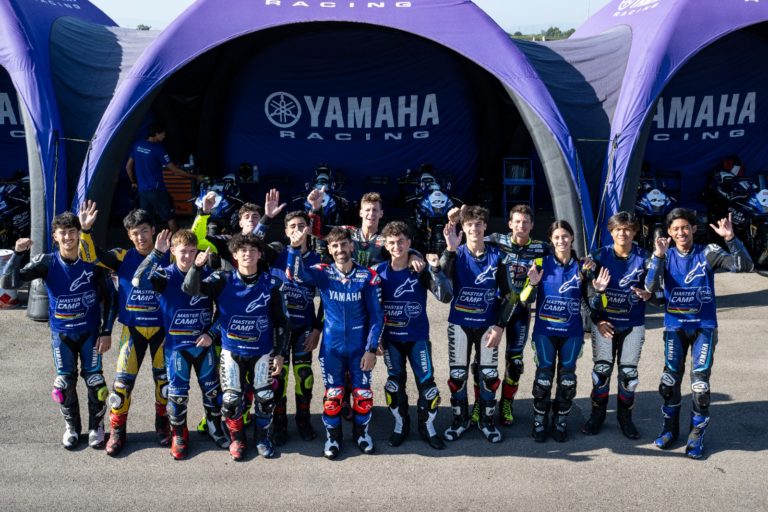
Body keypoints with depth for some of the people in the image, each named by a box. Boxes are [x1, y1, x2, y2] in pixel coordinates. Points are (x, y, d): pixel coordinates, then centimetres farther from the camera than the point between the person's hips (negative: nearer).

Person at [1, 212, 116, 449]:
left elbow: (109, 296, -5)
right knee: (65, 381, 8)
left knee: (94, 379, 2)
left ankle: (97, 426, 22)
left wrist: (107, 331, -8)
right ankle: (72, 426, 28)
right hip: (61, 332, 1)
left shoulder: (92, 261, -13)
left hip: (90, 331, -1)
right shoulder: (47, 262, -12)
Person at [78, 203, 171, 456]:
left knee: (164, 378, 10)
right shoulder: (123, 257, -2)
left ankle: (163, 424, 30)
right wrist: (85, 230, -26)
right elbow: (91, 255, -9)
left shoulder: (168, 257, -4)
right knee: (123, 380, 0)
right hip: (133, 329, 0)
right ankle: (117, 431, 16)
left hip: (162, 328, 0)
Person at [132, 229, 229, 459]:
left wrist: (211, 333, -6)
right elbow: (139, 280, -29)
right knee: (178, 393, 7)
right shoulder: (166, 276, -9)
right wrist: (157, 252, -33)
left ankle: (216, 428, 34)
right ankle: (179, 435, 27)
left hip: (204, 344, 2)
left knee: (212, 388, 13)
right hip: (177, 345, -2)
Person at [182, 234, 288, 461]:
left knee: (265, 398, 4)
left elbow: (281, 321, -1)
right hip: (232, 351, 0)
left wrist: (280, 354, -3)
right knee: (230, 399, 2)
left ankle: (263, 437, 30)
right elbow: (190, 289, -21)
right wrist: (197, 266, -39)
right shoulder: (224, 280, -8)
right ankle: (237, 438, 28)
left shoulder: (270, 284, -7)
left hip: (263, 352, 0)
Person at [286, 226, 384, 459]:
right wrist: (295, 247, -43)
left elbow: (376, 315, -4)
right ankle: (333, 436, 29)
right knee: (332, 395, 7)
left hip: (359, 347, 0)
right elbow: (298, 273, -26)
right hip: (331, 347, 0)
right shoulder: (323, 273, -5)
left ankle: (361, 432, 33)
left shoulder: (368, 276, -7)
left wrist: (371, 349, -8)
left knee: (363, 395, 7)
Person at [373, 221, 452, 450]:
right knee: (395, 383, 10)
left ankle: (428, 427, 19)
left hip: (418, 337, -1)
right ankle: (400, 424, 29)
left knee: (426, 383, -1)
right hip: (390, 338, 2)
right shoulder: (379, 271, -4)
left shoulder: (421, 270, -9)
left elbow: (445, 297, -20)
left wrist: (436, 269, -31)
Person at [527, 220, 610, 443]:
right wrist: (533, 284, -25)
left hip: (572, 333, 2)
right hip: (545, 331, -2)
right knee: (544, 377, 0)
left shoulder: (582, 267, 2)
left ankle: (561, 422, 22)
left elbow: (594, 305, 4)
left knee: (567, 378, 7)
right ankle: (540, 422, 14)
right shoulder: (541, 263, -3)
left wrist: (599, 291, -16)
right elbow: (524, 299, -6)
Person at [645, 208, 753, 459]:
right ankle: (670, 427, 26)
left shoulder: (707, 253, -6)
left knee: (700, 380, -3)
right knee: (670, 378, 8)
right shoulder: (665, 256, -3)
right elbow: (651, 287, -18)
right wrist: (658, 256, -31)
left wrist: (731, 238, -31)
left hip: (704, 327, -1)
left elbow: (745, 266, -18)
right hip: (674, 326, 2)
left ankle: (697, 435, 12)